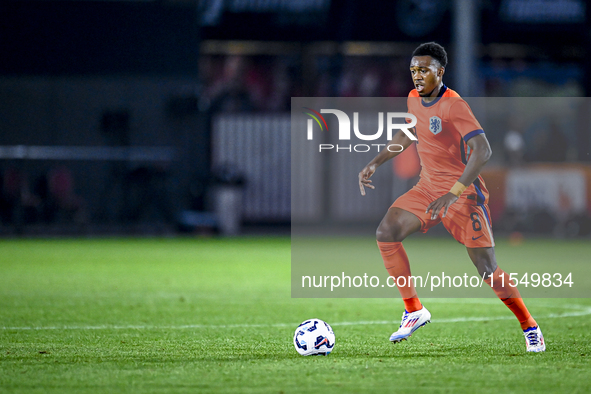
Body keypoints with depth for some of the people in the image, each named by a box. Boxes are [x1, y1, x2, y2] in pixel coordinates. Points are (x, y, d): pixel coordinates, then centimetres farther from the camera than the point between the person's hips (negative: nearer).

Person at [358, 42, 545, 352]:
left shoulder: (454, 105, -21)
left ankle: (530, 328, 6)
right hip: (428, 187, 7)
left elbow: (482, 150, -30)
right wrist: (376, 163, 16)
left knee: (486, 267, -12)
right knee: (385, 233, -10)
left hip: (463, 192, -7)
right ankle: (414, 311, 2)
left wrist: (454, 193, -35)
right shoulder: (414, 99, 4)